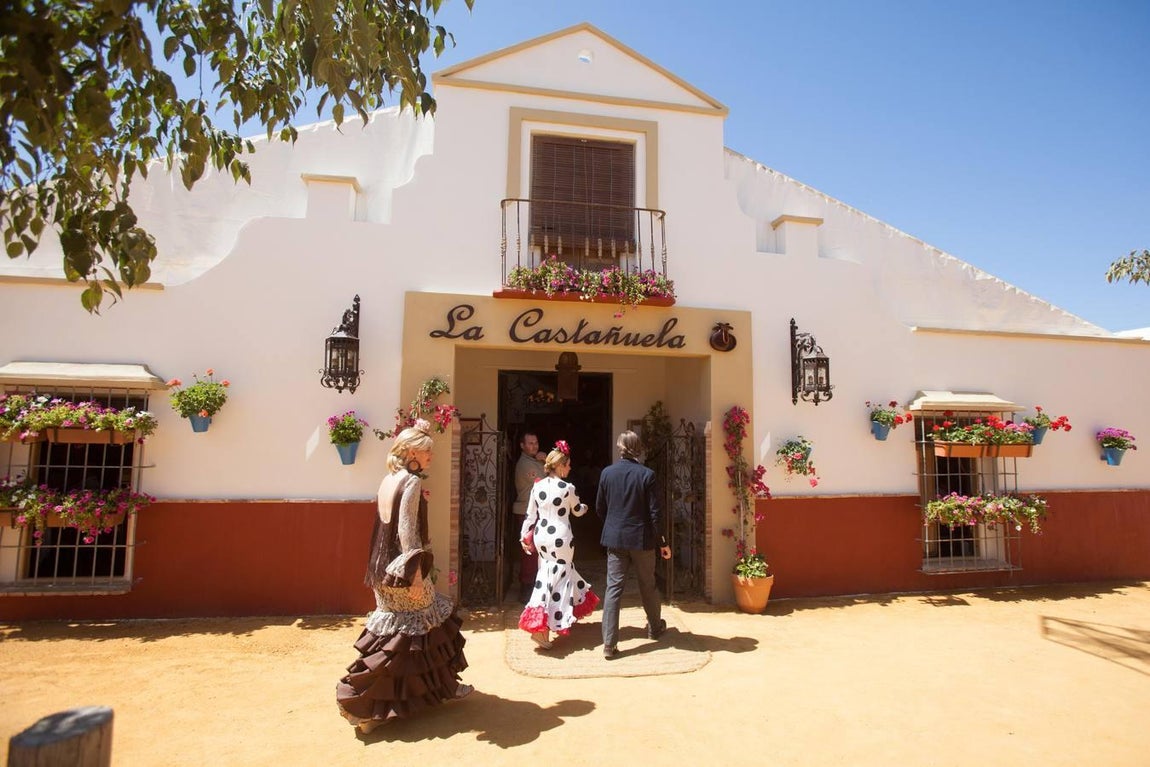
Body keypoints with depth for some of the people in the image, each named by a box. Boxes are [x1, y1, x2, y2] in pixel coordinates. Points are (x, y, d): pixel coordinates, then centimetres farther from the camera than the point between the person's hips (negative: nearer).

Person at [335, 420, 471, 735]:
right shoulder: (411, 481, -16)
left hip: (385, 568, 9)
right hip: (402, 569, -9)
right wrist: (415, 573, -21)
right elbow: (407, 530, -21)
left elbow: (392, 522, 13)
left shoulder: (389, 479, 10)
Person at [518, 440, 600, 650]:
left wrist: (525, 536, 16)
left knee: (547, 575, 22)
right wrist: (585, 507, 28)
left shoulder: (537, 486, 1)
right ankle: (543, 628, -4)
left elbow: (530, 515, 6)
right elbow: (577, 511, 6)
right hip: (561, 537, -6)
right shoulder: (567, 488, -12)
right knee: (558, 579, 2)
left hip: (541, 536, 6)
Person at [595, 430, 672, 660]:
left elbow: (600, 508, 6)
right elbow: (655, 512, -10)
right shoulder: (647, 474, -11)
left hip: (615, 539, 1)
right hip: (642, 538, -1)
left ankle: (609, 644, -1)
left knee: (613, 588, 3)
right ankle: (655, 627, 40)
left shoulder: (607, 473, -3)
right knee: (648, 585, 18)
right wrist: (662, 541, 0)